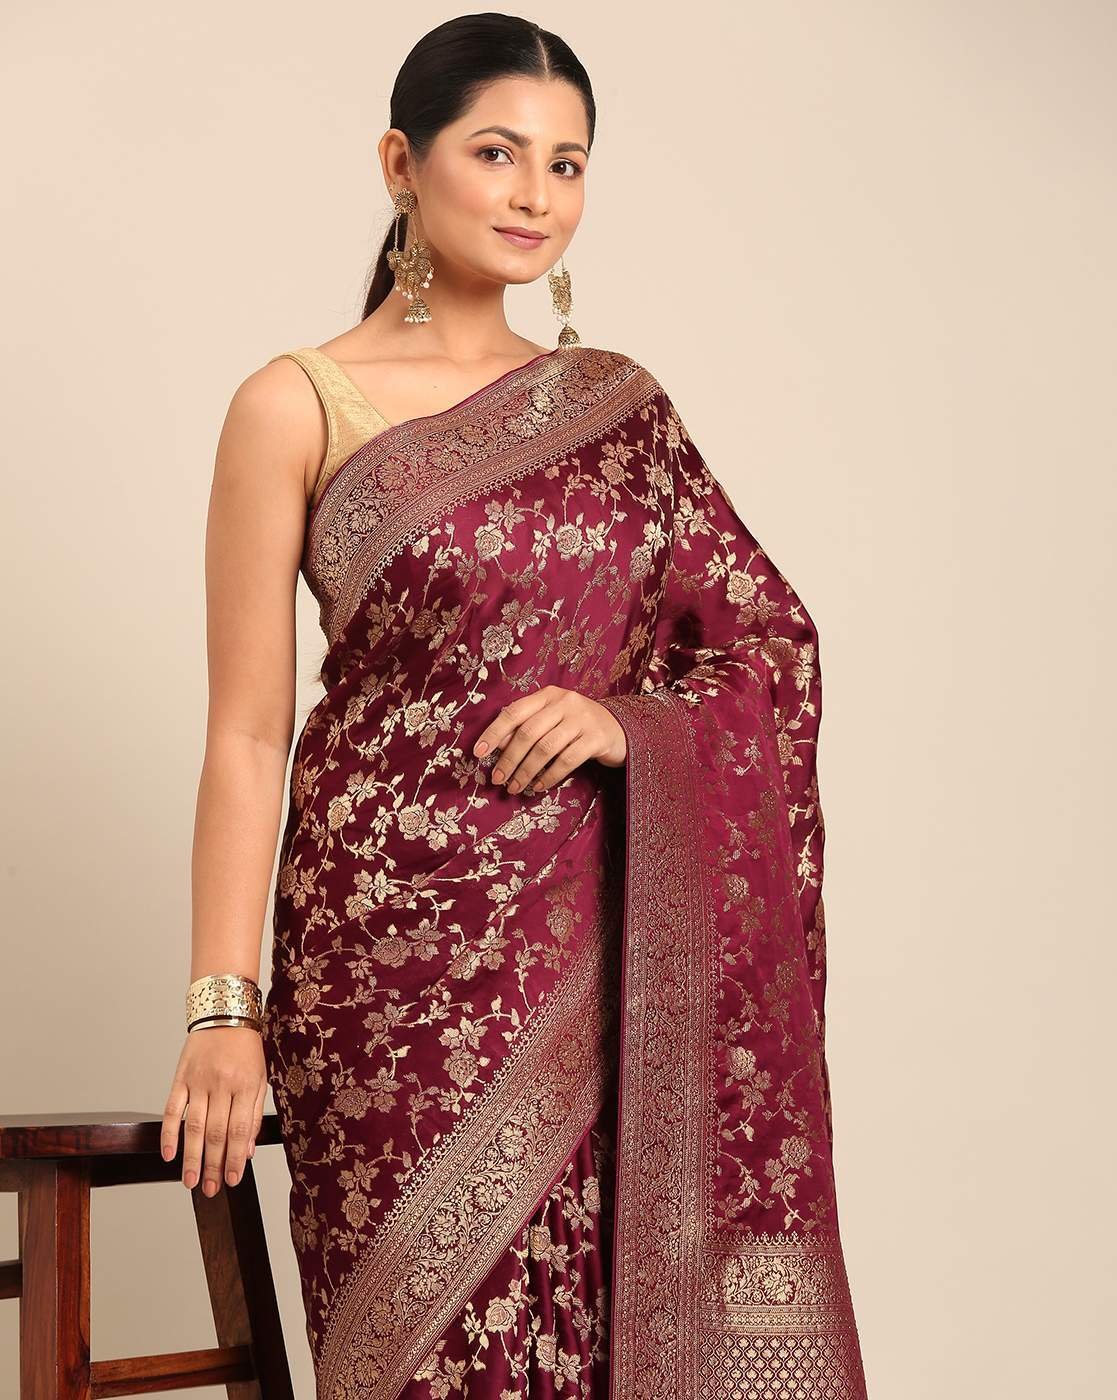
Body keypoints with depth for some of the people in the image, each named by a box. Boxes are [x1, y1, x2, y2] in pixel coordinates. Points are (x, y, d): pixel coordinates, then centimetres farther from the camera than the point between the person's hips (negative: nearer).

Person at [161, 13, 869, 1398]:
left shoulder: (617, 401, 10)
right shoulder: (297, 407, -2)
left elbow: (775, 642, 11)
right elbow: (245, 733, -4)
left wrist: (626, 721, -9)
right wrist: (223, 1010, -9)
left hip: (614, 951, 4)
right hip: (406, 945, -3)